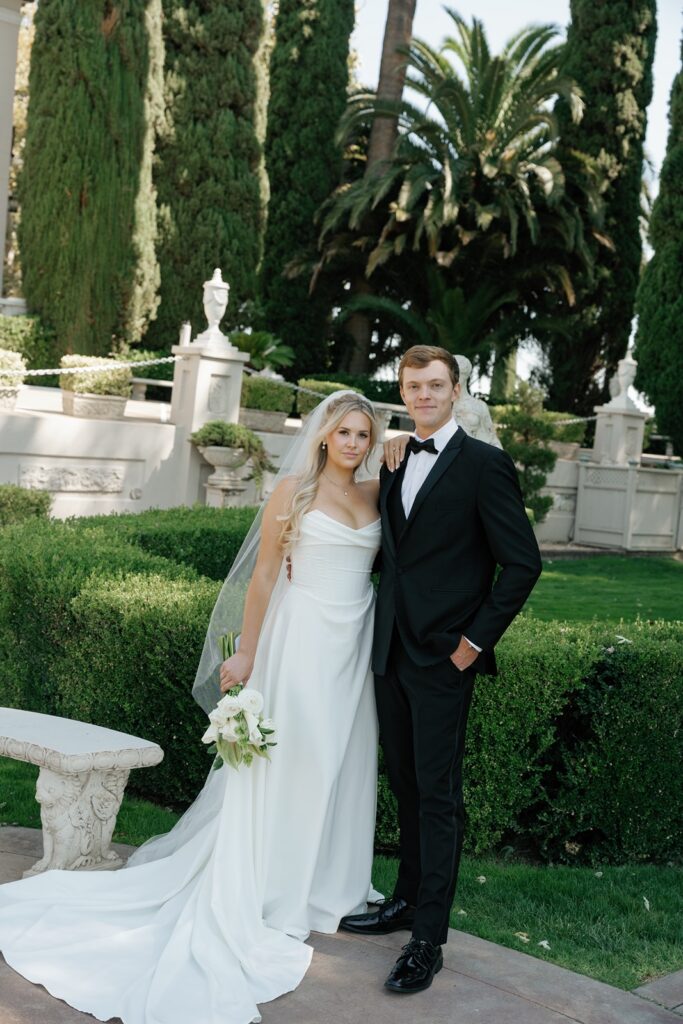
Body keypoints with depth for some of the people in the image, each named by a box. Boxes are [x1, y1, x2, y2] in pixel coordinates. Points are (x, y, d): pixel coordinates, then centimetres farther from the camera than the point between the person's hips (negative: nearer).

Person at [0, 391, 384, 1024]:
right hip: (302, 640, -5)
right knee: (288, 762, 3)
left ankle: (326, 881, 29)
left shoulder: (377, 494, 8)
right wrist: (247, 656, -7)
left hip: (356, 646, 5)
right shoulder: (294, 489, -6)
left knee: (342, 764, 12)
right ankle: (269, 895, 18)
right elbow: (264, 575, -6)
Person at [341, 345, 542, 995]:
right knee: (405, 785, 17)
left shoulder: (484, 464, -8)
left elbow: (522, 562, -10)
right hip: (391, 650, 6)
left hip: (443, 656, -6)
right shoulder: (395, 467, 11)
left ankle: (428, 938, 8)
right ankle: (407, 899, 32)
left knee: (437, 794, 0)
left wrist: (476, 639, -11)